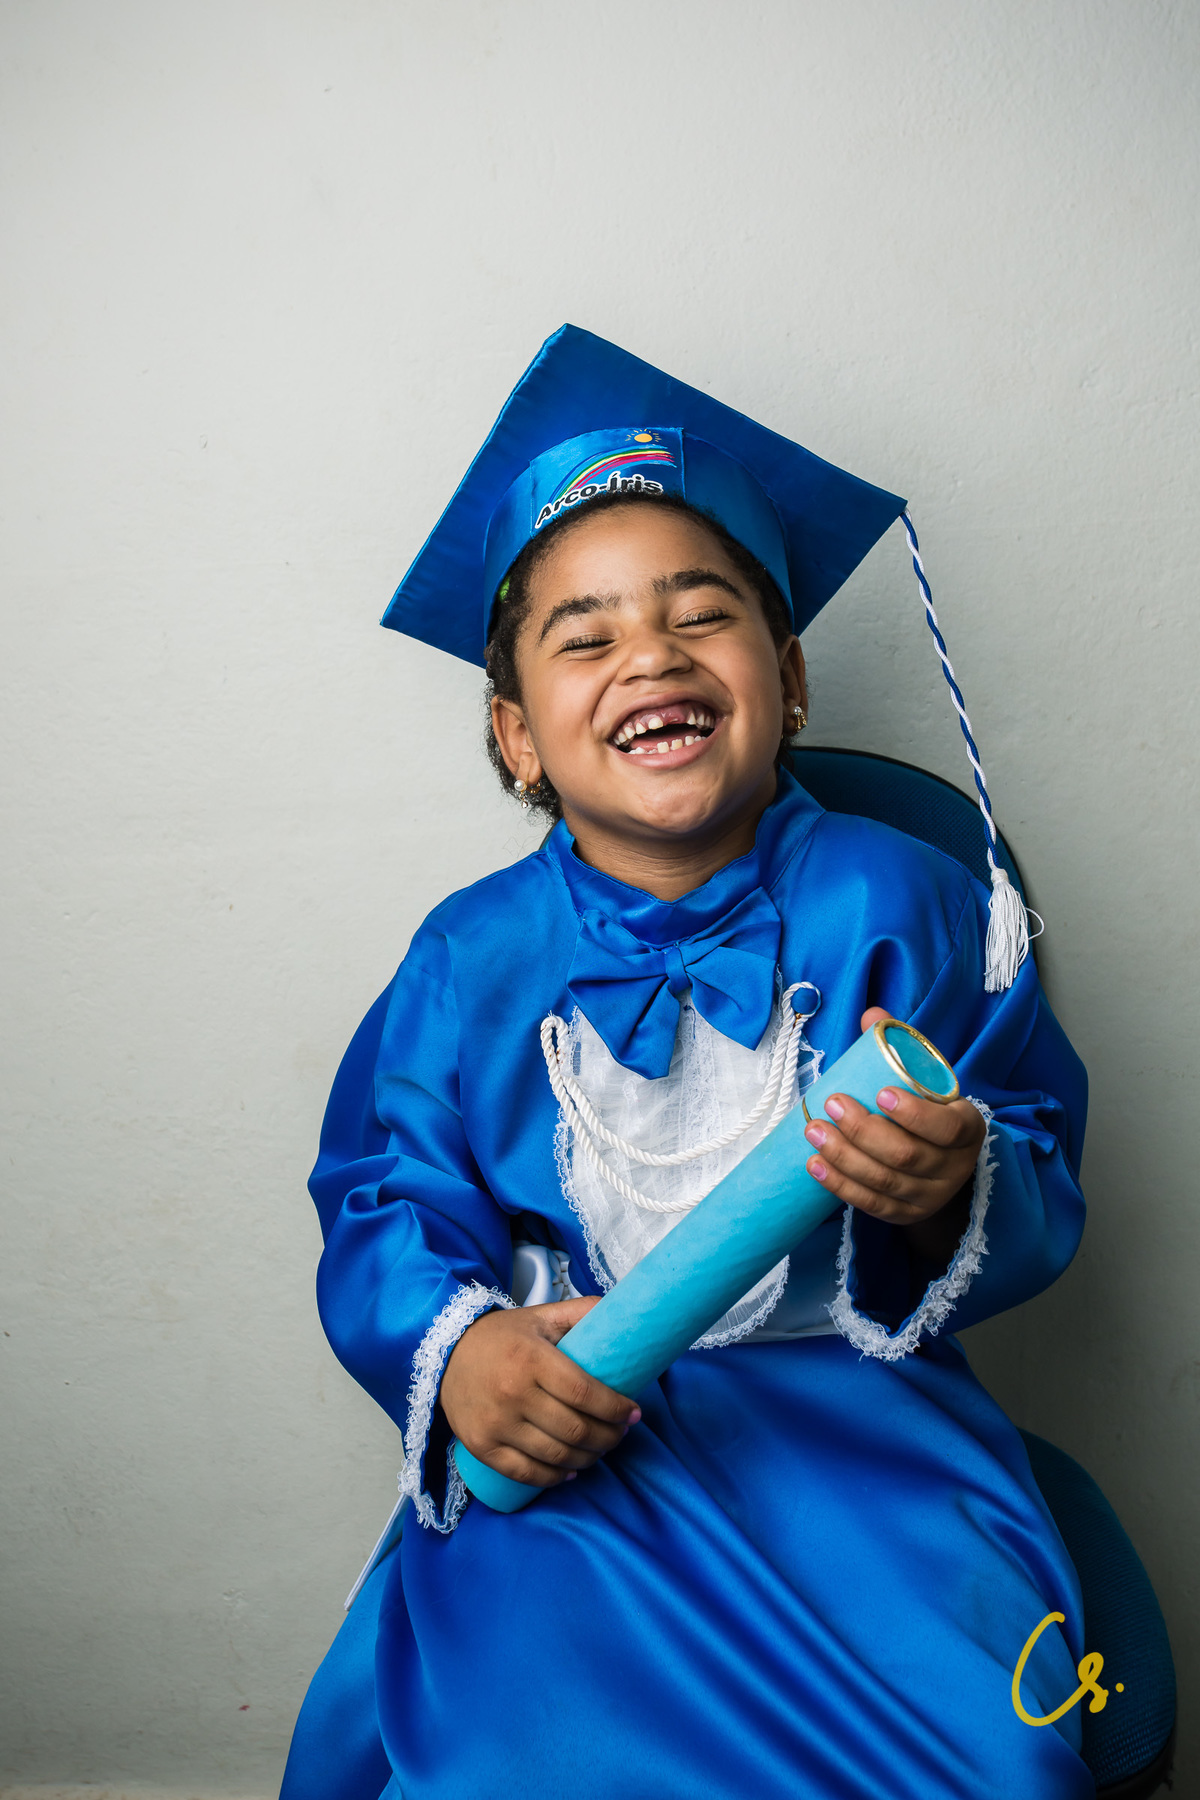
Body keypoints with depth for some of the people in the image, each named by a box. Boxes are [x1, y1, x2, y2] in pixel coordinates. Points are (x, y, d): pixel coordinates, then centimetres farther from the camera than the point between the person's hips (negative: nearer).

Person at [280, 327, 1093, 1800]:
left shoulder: (895, 905, -2)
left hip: (860, 1412, 0)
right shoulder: (471, 959, 2)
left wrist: (951, 1192, -24)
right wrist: (455, 1351, -16)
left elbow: (1041, 1209, 0)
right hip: (569, 1435, 1)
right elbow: (384, 1210, 4)